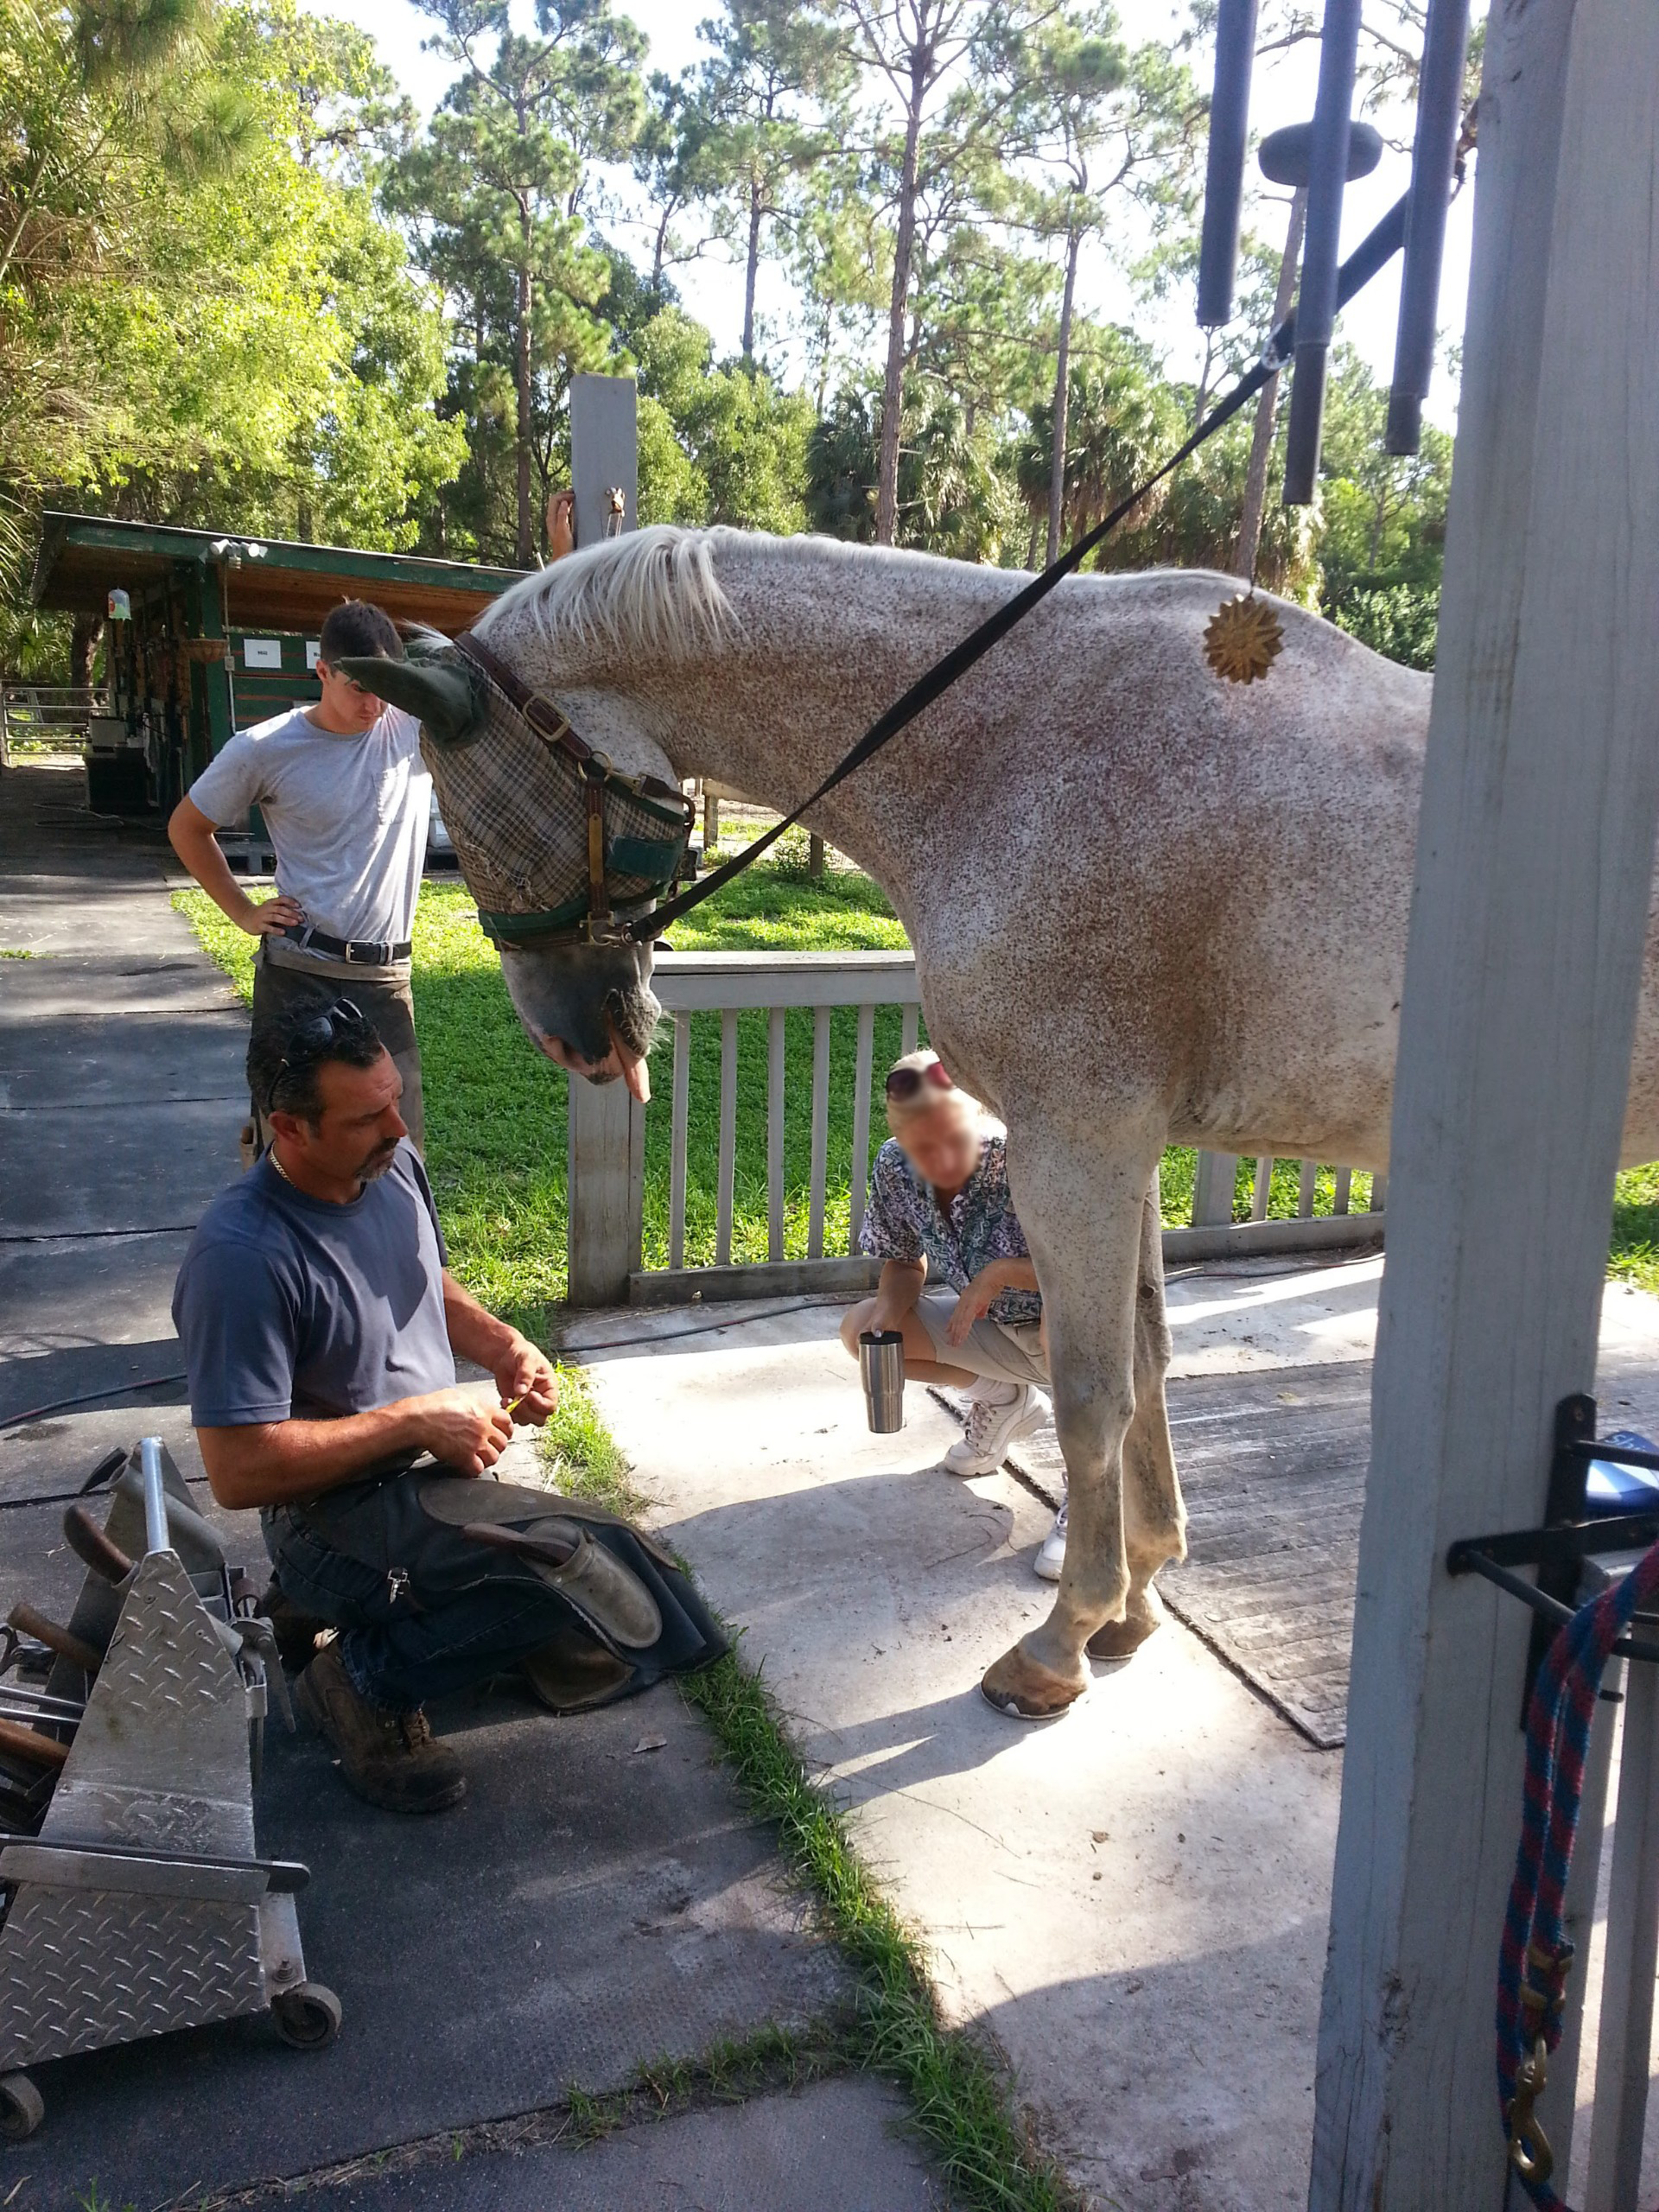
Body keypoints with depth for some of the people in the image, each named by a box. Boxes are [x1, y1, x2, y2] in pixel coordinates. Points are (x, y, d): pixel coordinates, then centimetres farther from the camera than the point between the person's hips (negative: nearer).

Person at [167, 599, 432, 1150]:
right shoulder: (264, 749, -4)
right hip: (295, 974, -2)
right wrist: (244, 912, 5)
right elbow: (187, 827, 10)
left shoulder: (417, 726, -1)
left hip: (385, 979, 2)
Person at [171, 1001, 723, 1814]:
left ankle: (343, 1609, 19)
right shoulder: (241, 1257, -25)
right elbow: (237, 1470, -26)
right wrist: (418, 1419, -22)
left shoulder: (392, 1167, -1)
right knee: (575, 1573, -29)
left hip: (429, 1473, 9)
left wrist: (503, 1345, -2)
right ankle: (368, 1677, -4)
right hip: (338, 1512, -9)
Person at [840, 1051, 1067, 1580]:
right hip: (994, 1328, 7)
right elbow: (907, 1263, 2)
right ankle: (1006, 1399, 17)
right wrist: (887, 1310, -19)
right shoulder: (894, 1169, -16)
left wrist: (1001, 1272, -36)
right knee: (860, 1331, -3)